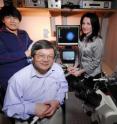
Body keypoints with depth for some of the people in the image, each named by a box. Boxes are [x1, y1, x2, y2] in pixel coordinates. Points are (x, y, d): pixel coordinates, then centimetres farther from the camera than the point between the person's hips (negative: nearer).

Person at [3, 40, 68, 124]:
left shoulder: (58, 69, -10)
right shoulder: (17, 79, -22)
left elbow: (63, 86, 7)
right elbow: (9, 108, -14)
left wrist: (58, 100, -11)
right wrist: (33, 108, -26)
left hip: (53, 113, 3)